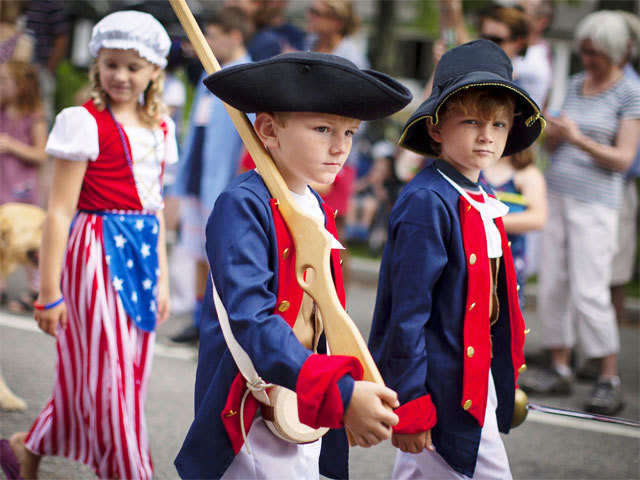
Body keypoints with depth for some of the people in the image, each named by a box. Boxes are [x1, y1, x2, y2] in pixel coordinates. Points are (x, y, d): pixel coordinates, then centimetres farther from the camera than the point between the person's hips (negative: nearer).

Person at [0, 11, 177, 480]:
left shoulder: (160, 129, 11)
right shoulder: (84, 122, -9)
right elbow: (60, 211, -11)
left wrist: (161, 278, 17)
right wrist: (49, 292, -13)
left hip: (142, 252, 7)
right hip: (97, 250, -7)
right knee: (106, 376, -3)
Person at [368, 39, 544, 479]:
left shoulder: (482, 202, 11)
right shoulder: (426, 203, -16)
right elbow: (408, 310, -18)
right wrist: (409, 406, -19)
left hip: (477, 378, 9)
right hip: (442, 389, -9)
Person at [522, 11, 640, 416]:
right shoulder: (576, 85, 13)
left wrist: (579, 140, -23)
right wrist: (553, 134, -5)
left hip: (595, 202, -6)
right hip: (557, 195, 6)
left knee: (589, 293, -10)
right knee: (553, 285, 5)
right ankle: (560, 370, 15)